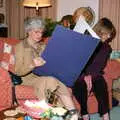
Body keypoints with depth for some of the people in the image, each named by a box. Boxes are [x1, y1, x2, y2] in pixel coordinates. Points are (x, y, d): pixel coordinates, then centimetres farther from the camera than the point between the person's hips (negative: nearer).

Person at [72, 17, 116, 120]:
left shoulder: (106, 48, 11)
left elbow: (100, 65, 3)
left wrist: (90, 75, -15)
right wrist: (85, 76, -18)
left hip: (94, 74, 3)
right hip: (80, 73, -2)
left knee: (101, 84, -28)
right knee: (80, 85, -32)